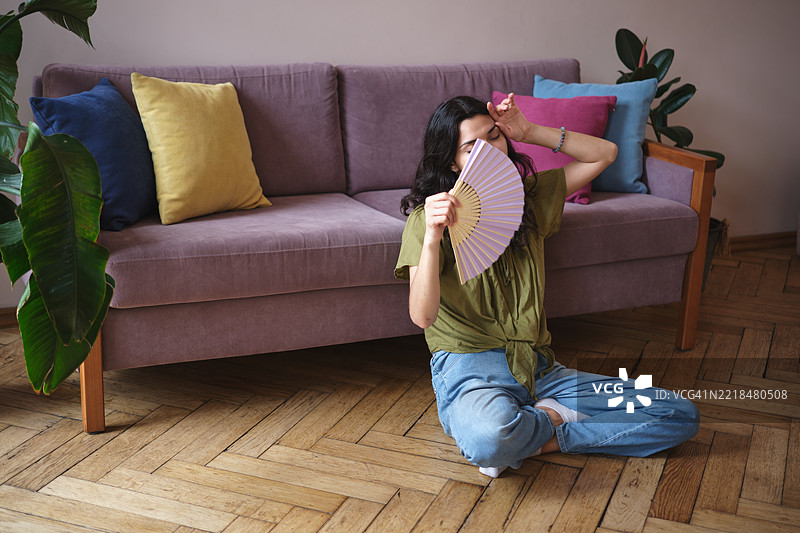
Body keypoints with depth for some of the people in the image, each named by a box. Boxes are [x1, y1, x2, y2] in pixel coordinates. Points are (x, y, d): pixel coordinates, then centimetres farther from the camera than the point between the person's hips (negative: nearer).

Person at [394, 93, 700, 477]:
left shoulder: (529, 194, 13)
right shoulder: (431, 216, -5)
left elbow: (604, 154, 15)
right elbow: (422, 316, -17)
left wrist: (529, 132, 3)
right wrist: (432, 237, -32)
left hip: (539, 368, 5)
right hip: (469, 364, -5)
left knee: (682, 415, -5)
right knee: (487, 438, -43)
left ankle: (539, 437, -8)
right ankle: (553, 418, -8)